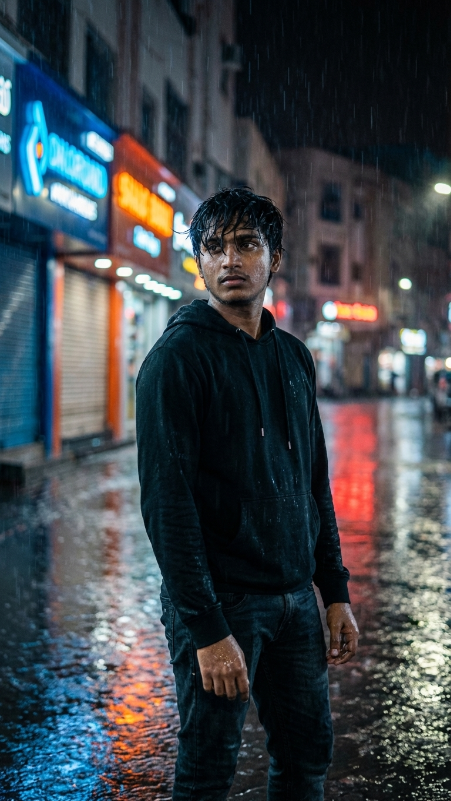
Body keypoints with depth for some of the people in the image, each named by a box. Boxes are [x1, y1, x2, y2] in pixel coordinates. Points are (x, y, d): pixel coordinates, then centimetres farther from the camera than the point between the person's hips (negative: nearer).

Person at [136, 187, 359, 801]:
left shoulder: (294, 357, 10)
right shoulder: (180, 355, -12)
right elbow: (166, 501, -18)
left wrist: (336, 592, 11)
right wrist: (207, 630, -21)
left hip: (296, 599, 7)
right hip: (222, 604, -6)